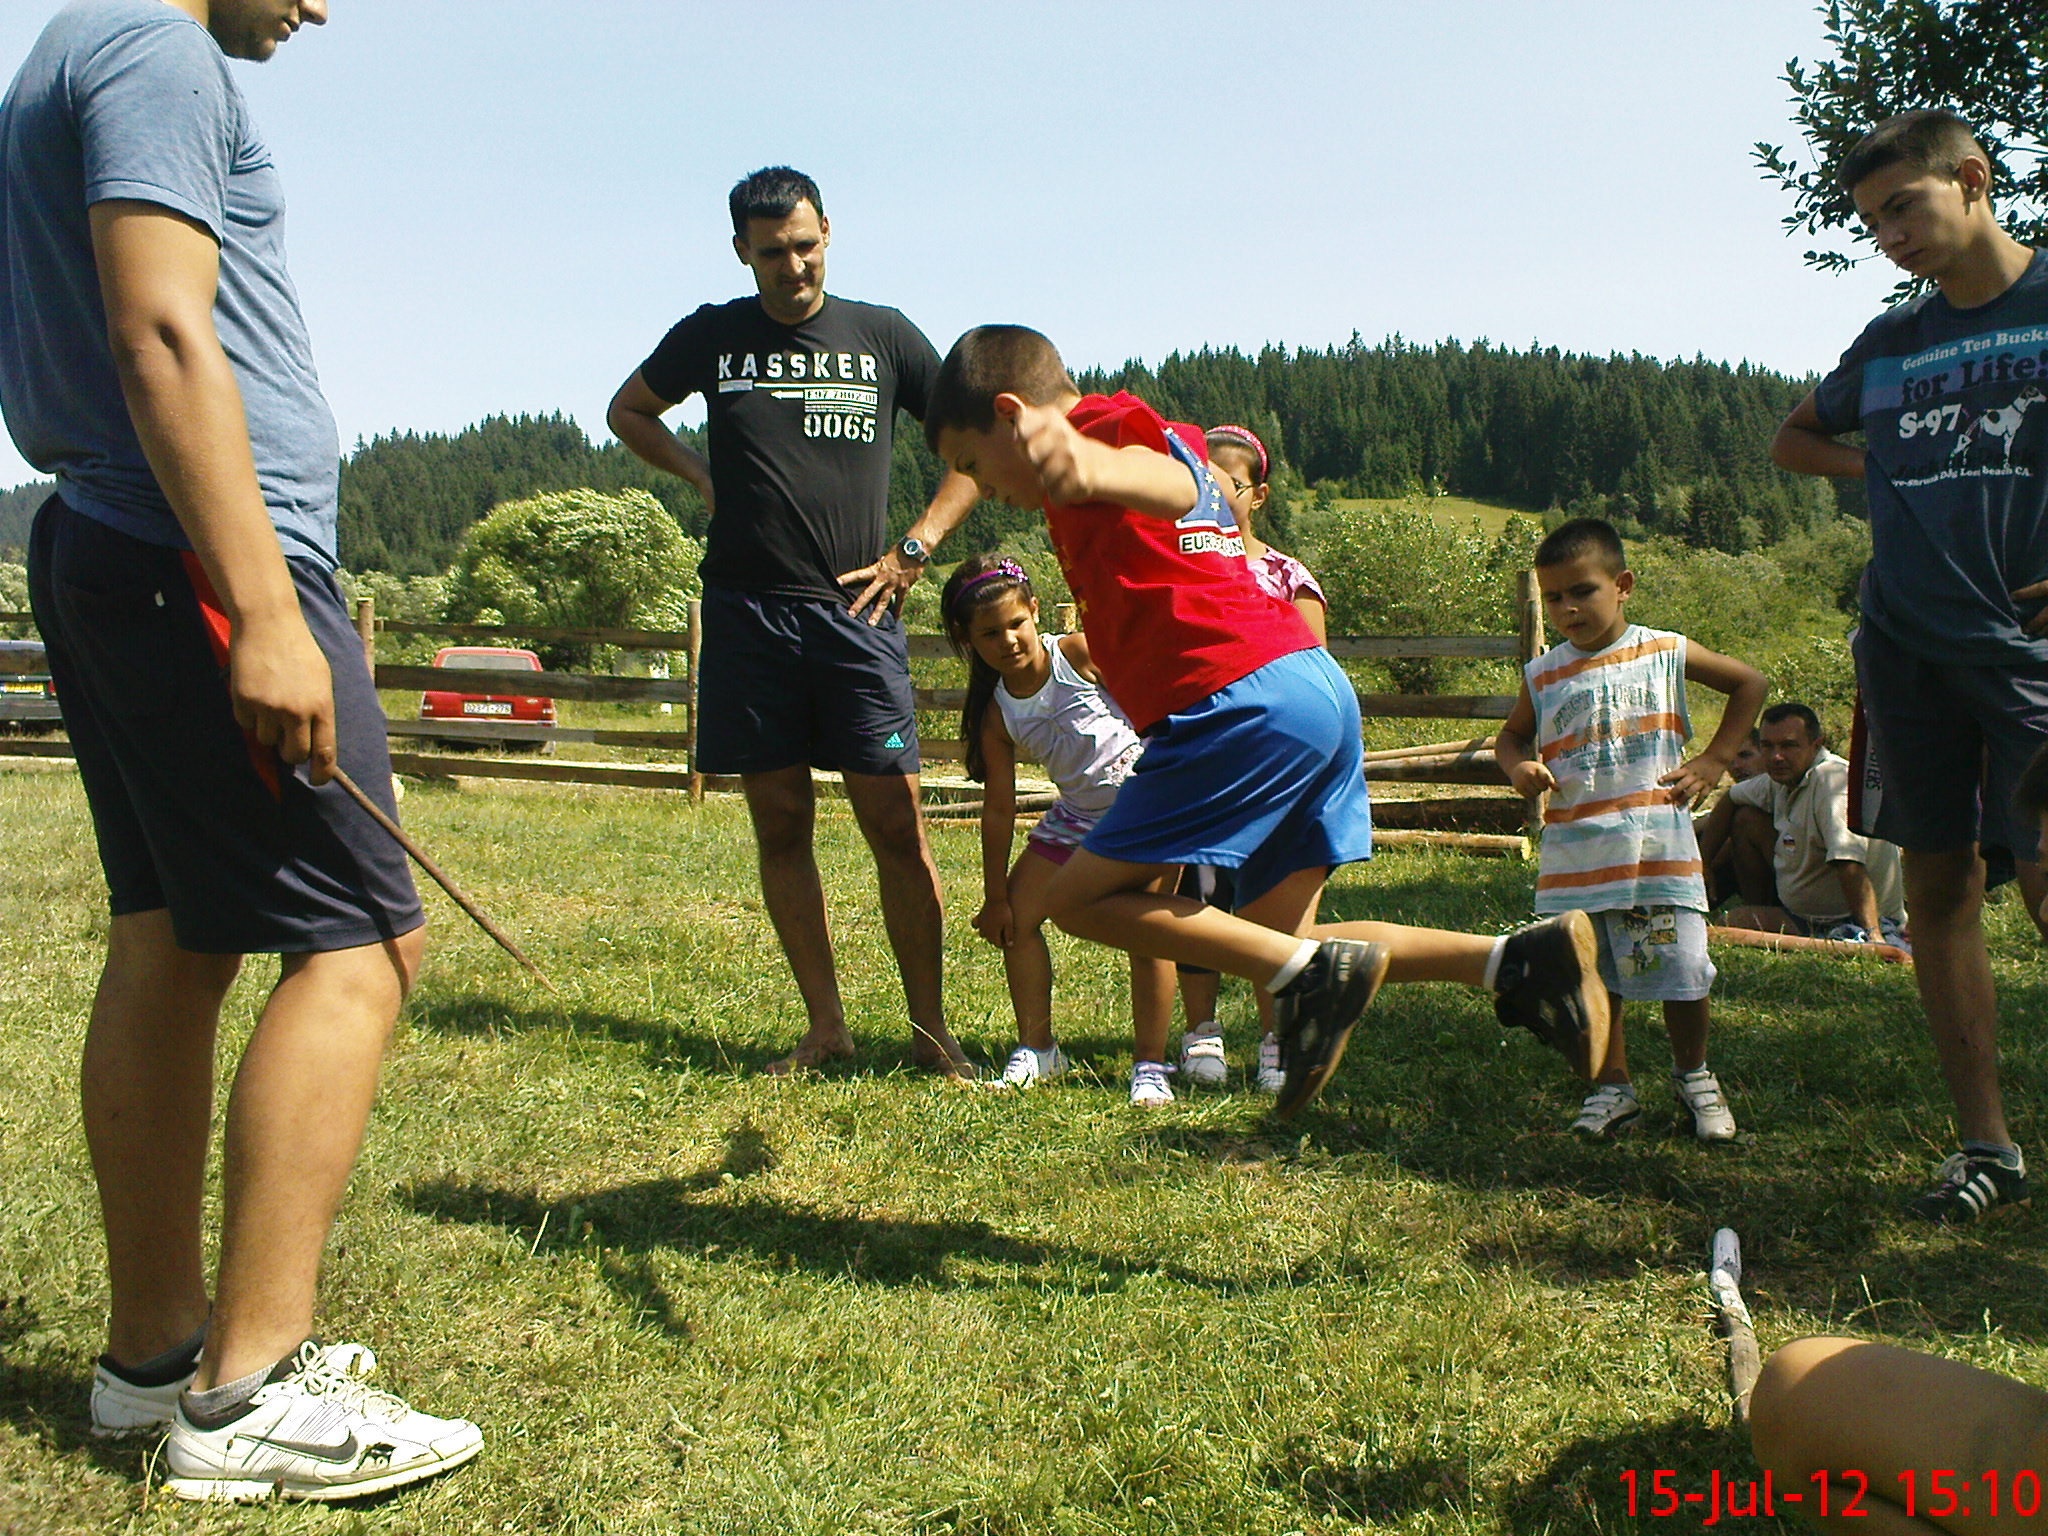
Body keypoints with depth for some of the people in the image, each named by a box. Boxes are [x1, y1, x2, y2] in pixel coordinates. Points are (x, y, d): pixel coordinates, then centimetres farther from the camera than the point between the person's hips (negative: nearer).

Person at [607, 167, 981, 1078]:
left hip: (855, 610, -1)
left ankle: (929, 1029, 5)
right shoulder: (713, 335, 10)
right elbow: (627, 409, 26)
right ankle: (824, 1026, 13)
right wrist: (701, 476, 10)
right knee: (780, 822, 3)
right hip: (748, 613, 2)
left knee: (895, 824, -6)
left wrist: (915, 550, 3)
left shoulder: (882, 335, 8)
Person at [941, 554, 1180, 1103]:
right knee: (1018, 919, 3)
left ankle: (1150, 1066, 0)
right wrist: (995, 897, 1)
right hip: (1079, 816, 5)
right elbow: (999, 808, -2)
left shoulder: (1080, 653, -19)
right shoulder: (997, 715, -6)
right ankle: (1036, 1049, 18)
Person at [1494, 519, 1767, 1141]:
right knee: (1591, 979, 4)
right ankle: (1612, 1087, 21)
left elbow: (1749, 682, 14)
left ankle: (1693, 1075, 27)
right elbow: (1511, 736, 21)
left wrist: (1714, 761, 6)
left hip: (1658, 850, -1)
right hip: (1574, 858, 2)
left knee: (1682, 975, 2)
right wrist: (1518, 768, -3)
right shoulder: (1543, 676, 7)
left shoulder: (1666, 653, 3)